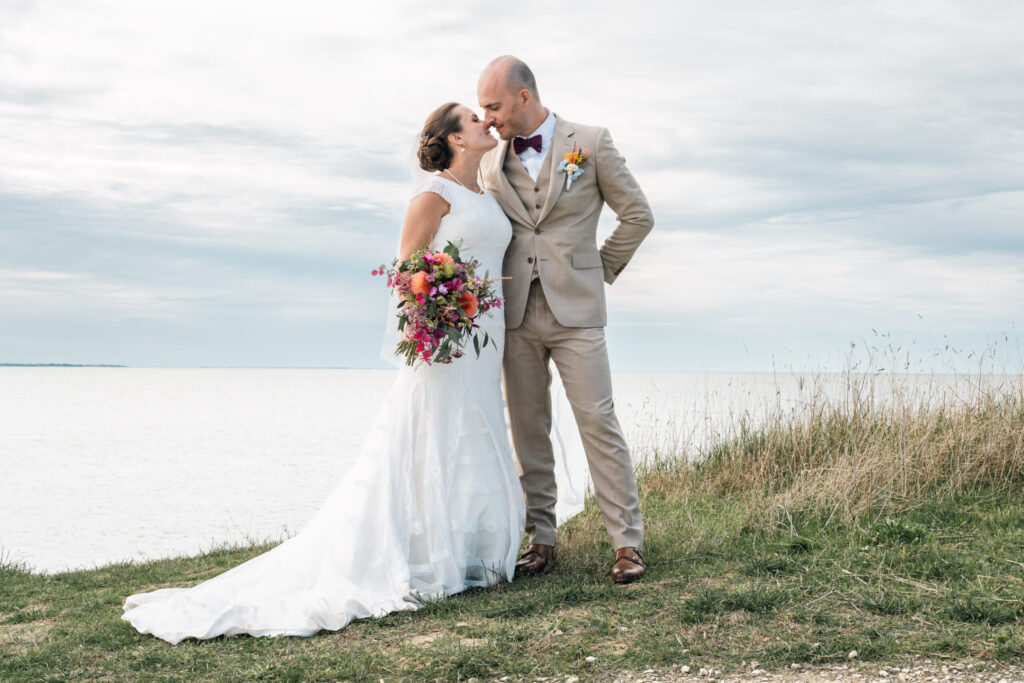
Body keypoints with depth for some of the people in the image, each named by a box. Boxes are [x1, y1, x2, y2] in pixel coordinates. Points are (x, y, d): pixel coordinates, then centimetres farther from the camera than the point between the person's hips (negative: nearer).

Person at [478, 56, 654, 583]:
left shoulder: (590, 143, 1)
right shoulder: (491, 164, 11)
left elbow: (638, 214, 6)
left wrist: (602, 271, 6)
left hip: (574, 309, -3)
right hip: (517, 315, 4)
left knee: (599, 424, -6)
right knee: (528, 430, 6)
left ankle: (627, 543, 0)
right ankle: (541, 539, 15)